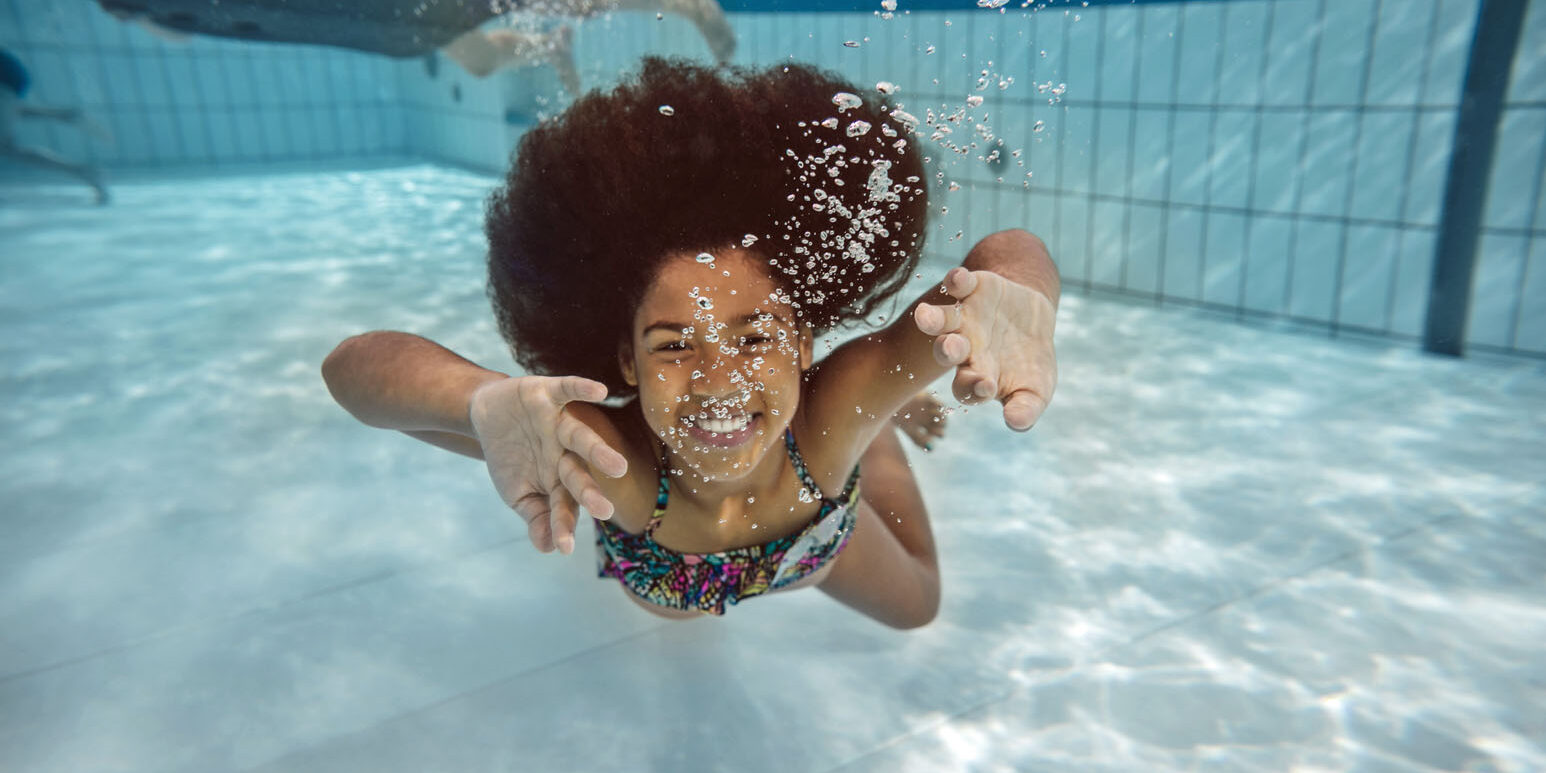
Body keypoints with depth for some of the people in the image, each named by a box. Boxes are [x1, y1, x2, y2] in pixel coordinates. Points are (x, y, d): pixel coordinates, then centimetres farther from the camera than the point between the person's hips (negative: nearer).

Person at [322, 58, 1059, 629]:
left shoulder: (834, 411, -46)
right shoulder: (613, 461, -49)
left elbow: (1013, 252, -48)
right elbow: (354, 362, -52)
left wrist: (1007, 298, -73)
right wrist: (489, 400, -75)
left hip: (820, 551, 0)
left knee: (915, 605, 30)